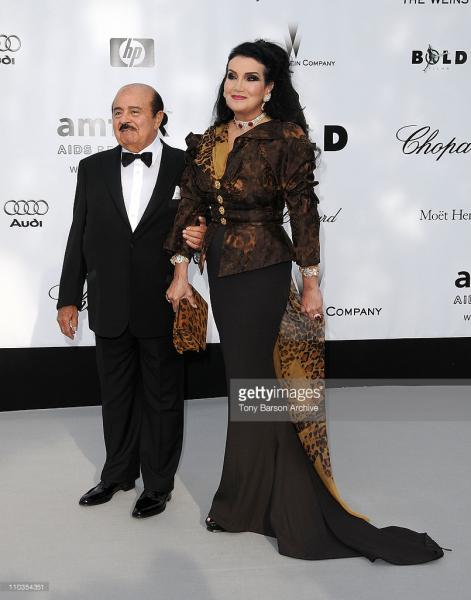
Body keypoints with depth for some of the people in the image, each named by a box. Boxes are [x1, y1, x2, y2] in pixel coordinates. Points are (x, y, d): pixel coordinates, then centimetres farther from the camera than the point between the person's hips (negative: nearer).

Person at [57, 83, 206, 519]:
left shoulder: (187, 167, -4)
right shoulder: (93, 168, 4)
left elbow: (200, 227, 3)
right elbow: (80, 236, 6)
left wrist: (200, 237, -22)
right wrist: (69, 299, 5)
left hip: (164, 308, -3)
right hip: (110, 308, 3)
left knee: (162, 398, 10)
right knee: (116, 394, 17)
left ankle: (159, 483, 27)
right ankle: (119, 473, 36)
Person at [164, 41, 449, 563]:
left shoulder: (287, 138, -9)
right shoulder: (207, 141, 9)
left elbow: (303, 212, -9)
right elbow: (190, 206, 8)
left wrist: (311, 283, -9)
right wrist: (181, 272, 5)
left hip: (261, 271, -7)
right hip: (220, 267, 7)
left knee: (246, 378, -1)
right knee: (246, 375, 13)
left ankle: (244, 501, 17)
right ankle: (286, 499, 30)